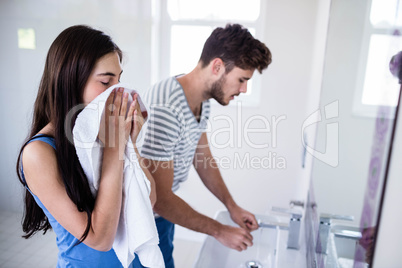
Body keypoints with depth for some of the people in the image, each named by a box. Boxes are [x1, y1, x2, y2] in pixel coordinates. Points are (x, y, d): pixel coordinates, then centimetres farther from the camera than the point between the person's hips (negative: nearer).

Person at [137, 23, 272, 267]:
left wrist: (232, 206, 2)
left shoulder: (202, 100, -5)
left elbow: (203, 159, 7)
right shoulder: (163, 110, -34)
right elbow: (159, 197, -29)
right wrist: (219, 231, -20)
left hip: (163, 211, 8)